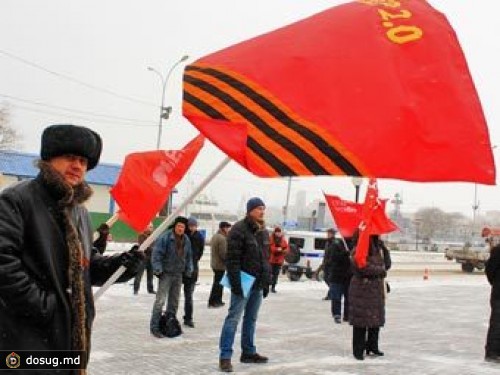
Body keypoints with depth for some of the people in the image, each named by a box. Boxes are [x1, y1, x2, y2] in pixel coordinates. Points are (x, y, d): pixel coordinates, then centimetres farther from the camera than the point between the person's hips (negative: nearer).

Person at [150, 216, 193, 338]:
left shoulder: (186, 240, 6)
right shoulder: (165, 237, -15)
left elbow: (188, 256, 15)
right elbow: (156, 254, -16)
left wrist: (188, 270, 8)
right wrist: (158, 270, -19)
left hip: (178, 274, 7)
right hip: (166, 273, -7)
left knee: (174, 301, 14)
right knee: (160, 300, -10)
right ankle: (154, 327, -5)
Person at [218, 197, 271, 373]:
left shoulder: (264, 232, 15)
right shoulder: (239, 229, -12)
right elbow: (232, 258, -16)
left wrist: (267, 281, 17)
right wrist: (235, 282, -20)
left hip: (258, 284, 8)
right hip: (243, 282, -8)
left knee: (251, 319, 14)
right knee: (233, 318, -7)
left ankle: (249, 352, 24)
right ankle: (225, 356, -5)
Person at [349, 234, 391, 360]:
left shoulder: (377, 250, 14)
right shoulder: (358, 251, -12)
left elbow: (387, 265, 13)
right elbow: (365, 267, -22)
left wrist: (384, 249, 1)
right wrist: (381, 270, -10)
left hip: (377, 290, 8)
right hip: (361, 290, -8)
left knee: (376, 319, 11)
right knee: (361, 321, -4)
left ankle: (372, 347, 23)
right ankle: (358, 350, 2)